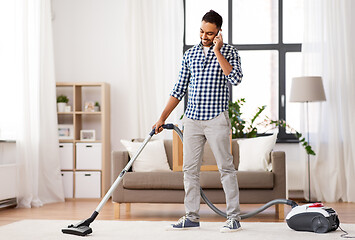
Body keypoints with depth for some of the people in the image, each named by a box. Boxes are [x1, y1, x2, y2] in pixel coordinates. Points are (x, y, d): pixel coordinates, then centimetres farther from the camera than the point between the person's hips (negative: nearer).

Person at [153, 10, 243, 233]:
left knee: (226, 168, -2)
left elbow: (236, 78, -18)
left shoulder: (229, 52, 1)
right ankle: (192, 217, 15)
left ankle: (234, 218, 6)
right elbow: (179, 89, 14)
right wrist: (162, 118, 11)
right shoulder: (190, 54, 12)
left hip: (216, 118, -4)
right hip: (192, 118, 5)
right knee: (190, 169, 6)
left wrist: (217, 52, -15)